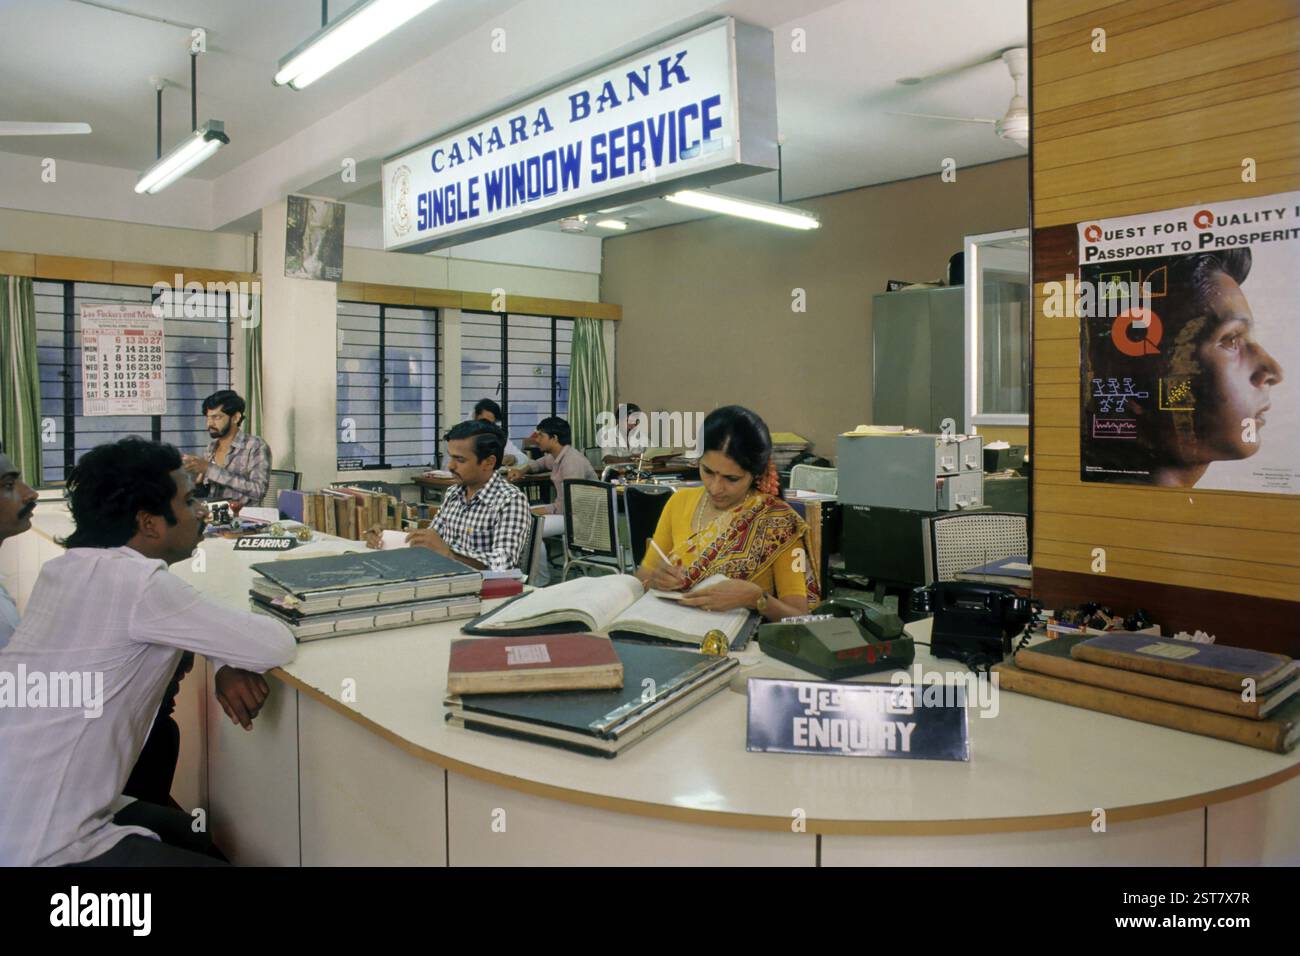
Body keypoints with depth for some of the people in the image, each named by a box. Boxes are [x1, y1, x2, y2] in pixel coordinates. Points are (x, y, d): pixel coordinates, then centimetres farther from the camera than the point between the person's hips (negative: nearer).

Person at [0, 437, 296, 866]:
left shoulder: (70, 566, 3)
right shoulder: (136, 582, -23)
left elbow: (179, 613, 17)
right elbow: (277, 646, -20)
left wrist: (227, 662, -3)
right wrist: (232, 657, 4)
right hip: (45, 849, -8)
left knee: (199, 833, 26)